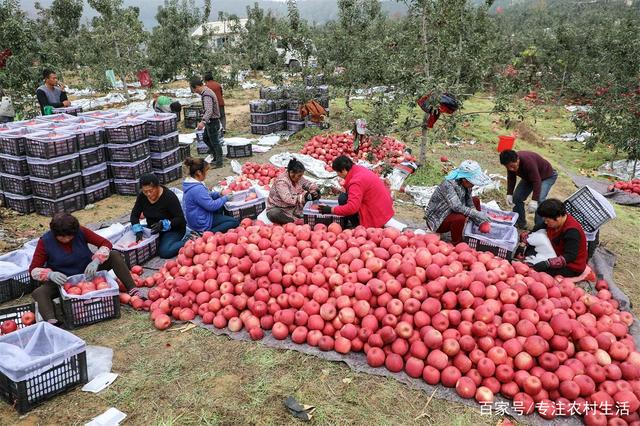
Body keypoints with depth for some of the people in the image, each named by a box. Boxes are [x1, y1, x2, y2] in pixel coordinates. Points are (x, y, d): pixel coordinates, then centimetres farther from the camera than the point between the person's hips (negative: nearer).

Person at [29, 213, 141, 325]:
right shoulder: (45, 242, -15)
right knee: (39, 293, -29)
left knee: (115, 255, -18)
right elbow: (33, 270, -13)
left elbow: (106, 243, -14)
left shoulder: (81, 232, -13)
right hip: (63, 281, -1)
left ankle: (132, 291, -28)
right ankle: (52, 322, -55)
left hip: (88, 272, 1)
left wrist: (96, 261, -32)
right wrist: (51, 274, -36)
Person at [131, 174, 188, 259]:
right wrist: (138, 231, -19)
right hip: (153, 229, 7)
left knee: (164, 252, -28)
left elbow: (180, 219, -20)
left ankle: (187, 240, -7)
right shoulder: (142, 196, -6)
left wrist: (163, 225, -35)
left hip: (173, 229, -7)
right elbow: (134, 215, -1)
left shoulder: (169, 196, -21)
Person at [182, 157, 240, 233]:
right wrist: (225, 198, -11)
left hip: (195, 219, 10)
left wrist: (218, 194, 2)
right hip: (202, 224, -10)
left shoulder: (190, 183, 2)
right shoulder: (197, 189, -29)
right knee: (235, 222, -9)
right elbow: (211, 206, -25)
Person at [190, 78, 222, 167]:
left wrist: (203, 121, -50)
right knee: (206, 138, 21)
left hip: (212, 122, -10)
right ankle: (216, 156, 30)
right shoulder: (207, 91, 9)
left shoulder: (206, 95, -24)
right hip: (210, 121, 10)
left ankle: (219, 163, 6)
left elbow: (209, 110, -38)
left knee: (214, 142, -2)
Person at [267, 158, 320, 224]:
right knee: (274, 214, -42)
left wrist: (315, 190, -16)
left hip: (294, 207, 7)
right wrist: (304, 197, -43)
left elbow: (309, 184, 6)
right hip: (278, 208, -7)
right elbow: (287, 198, -38)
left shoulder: (298, 177, -3)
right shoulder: (281, 181, -26)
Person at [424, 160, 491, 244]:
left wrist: (480, 222, -14)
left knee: (475, 200, 9)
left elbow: (469, 204, -3)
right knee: (460, 218, -35)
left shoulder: (465, 184, -7)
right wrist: (477, 214, -34)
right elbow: (457, 207, -39)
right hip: (436, 221, -9)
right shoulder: (448, 184, -31)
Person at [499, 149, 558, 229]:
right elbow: (511, 179, -7)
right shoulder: (510, 163, -21)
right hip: (528, 177, 7)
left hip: (546, 176, -7)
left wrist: (534, 200, -48)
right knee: (517, 197, -2)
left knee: (539, 200, -26)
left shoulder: (529, 162, -42)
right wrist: (509, 194, -19)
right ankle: (520, 223, 13)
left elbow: (537, 181, -42)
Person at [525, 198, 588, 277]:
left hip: (572, 267, -8)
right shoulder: (552, 221, -7)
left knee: (540, 270, -27)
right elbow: (536, 229, 8)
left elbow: (570, 257, -35)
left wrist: (547, 264, -44)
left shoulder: (572, 231, -30)